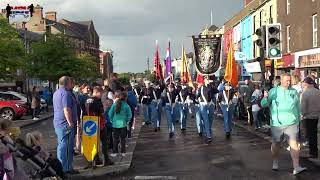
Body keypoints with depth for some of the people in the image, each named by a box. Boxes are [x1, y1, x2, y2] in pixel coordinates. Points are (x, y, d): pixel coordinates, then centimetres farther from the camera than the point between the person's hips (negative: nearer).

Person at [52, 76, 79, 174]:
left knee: (61, 145, 16)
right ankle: (66, 168, 2)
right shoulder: (66, 93, -17)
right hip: (65, 123, -10)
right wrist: (71, 123, -20)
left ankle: (60, 166, 24)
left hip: (58, 122, 10)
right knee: (67, 147, -3)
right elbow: (66, 110, -23)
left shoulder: (56, 93, 16)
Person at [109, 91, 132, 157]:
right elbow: (130, 115, -7)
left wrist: (112, 120, 10)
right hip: (123, 124, -1)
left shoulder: (115, 104, -6)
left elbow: (110, 113, -3)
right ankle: (123, 152, 15)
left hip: (115, 124, 1)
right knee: (123, 138, 11)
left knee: (115, 139, 11)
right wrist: (127, 121, 8)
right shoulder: (126, 106, -10)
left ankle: (115, 152, 13)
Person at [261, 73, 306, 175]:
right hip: (276, 123, 0)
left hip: (291, 123, 1)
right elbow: (263, 104, -4)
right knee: (276, 143, 13)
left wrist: (298, 121, 15)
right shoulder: (274, 91, 0)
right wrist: (265, 98, -25)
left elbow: (298, 108, 16)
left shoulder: (294, 92, 7)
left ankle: (296, 167, -11)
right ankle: (275, 163, 33)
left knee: (294, 143, -9)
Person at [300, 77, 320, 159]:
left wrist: (302, 114, -1)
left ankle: (313, 153, 11)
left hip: (309, 116, -6)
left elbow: (303, 106, -17)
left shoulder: (305, 93, -18)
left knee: (310, 134, 5)